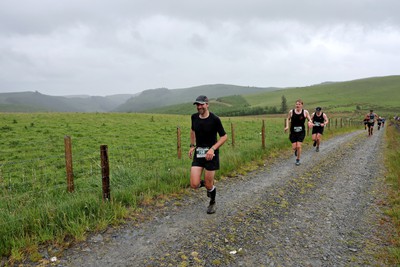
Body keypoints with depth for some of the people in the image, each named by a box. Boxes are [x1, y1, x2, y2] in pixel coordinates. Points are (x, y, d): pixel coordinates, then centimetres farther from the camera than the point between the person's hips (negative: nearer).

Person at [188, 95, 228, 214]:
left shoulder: (215, 119, -14)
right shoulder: (194, 117, 1)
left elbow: (224, 136, -7)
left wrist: (213, 149, -18)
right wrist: (192, 146, 12)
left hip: (211, 153, -4)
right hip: (198, 152, 4)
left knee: (209, 185, 3)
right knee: (194, 185, -6)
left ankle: (212, 203, 36)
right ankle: (205, 183, 31)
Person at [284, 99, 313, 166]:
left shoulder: (305, 112, -6)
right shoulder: (291, 112, -5)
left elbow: (309, 119, 4)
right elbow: (288, 119, 10)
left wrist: (310, 122, -20)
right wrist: (287, 126, -5)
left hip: (301, 132, -1)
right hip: (293, 132, 1)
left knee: (298, 146, -10)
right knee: (294, 147, -1)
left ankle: (298, 159, 13)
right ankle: (296, 150, 39)